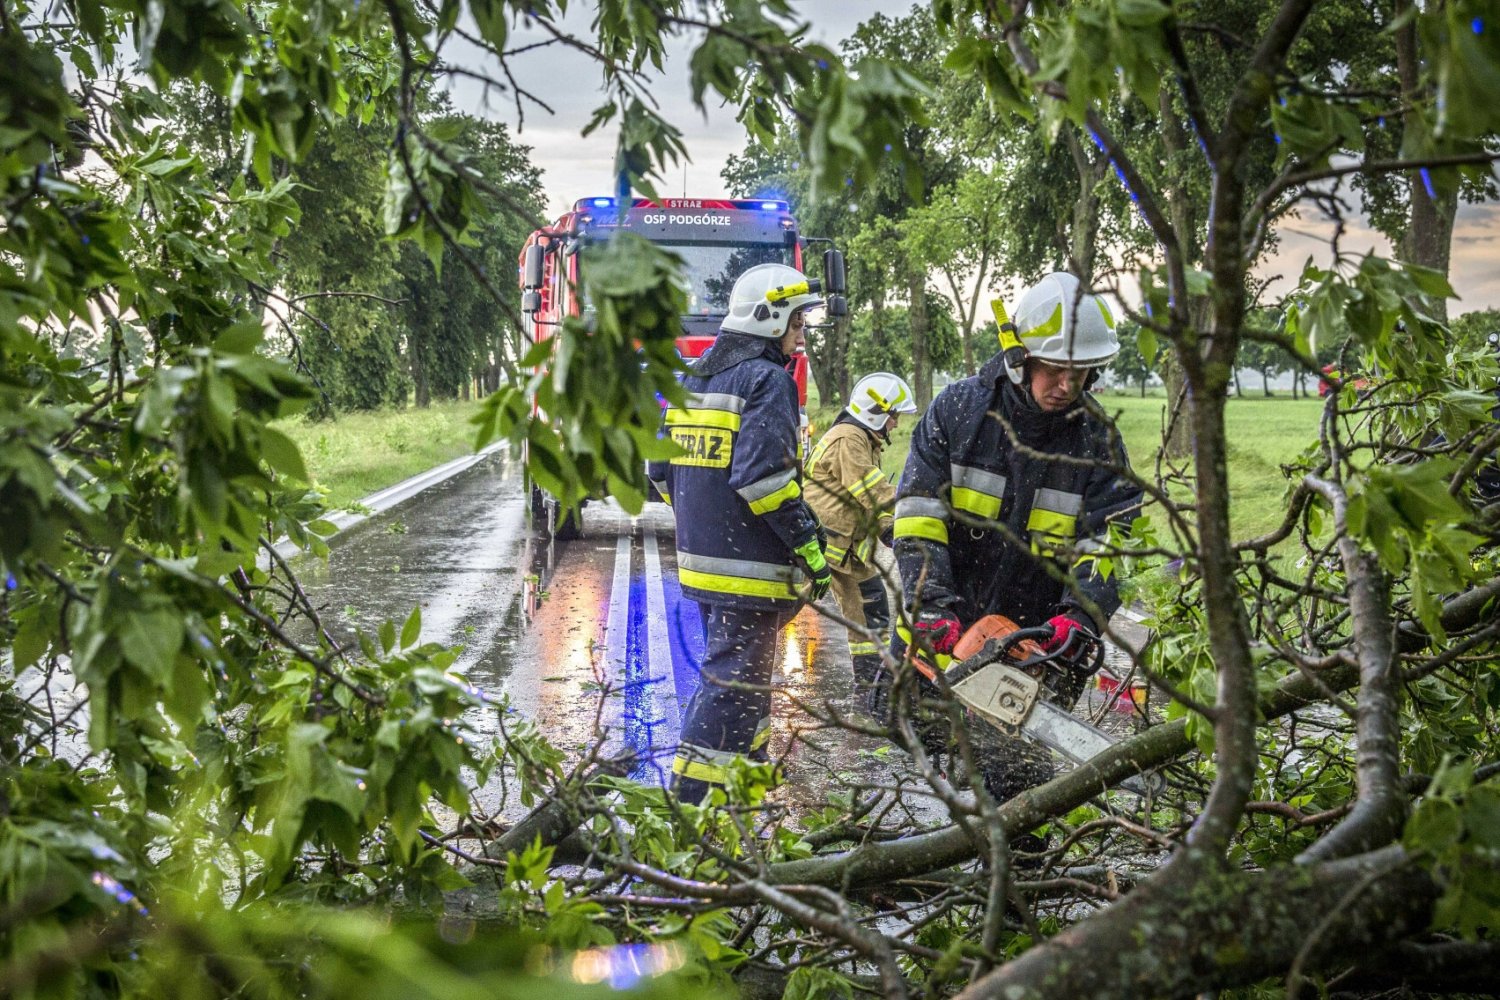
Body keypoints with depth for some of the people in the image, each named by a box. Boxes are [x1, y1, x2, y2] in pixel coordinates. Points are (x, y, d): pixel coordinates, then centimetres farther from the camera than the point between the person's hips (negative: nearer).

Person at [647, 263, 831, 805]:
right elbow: (763, 474, -23)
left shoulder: (693, 379, 15)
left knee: (743, 668, 22)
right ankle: (693, 793, -6)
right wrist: (809, 544, -18)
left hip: (700, 557, 9)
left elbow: (662, 469, 18)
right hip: (750, 565, -9)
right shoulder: (767, 379, -12)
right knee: (733, 681, -5)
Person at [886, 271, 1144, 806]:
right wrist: (931, 606, -20)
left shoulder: (1097, 441, -4)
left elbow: (1107, 544, -7)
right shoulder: (959, 409, -6)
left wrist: (1080, 617, -25)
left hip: (1032, 640, -1)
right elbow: (917, 511, -9)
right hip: (940, 634, 1)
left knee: (1021, 782, -5)